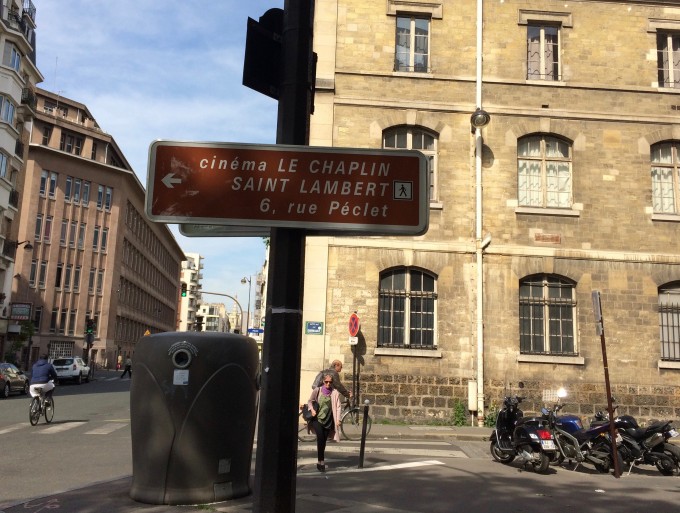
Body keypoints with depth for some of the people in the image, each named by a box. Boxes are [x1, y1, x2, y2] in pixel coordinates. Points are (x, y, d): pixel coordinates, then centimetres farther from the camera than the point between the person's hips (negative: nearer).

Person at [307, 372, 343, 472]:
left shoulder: (335, 393, -2)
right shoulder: (317, 390, -1)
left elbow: (338, 407, -1)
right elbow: (310, 401, 10)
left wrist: (338, 419, -10)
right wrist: (312, 409, -8)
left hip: (328, 420, 1)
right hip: (317, 419, -1)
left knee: (323, 441, 6)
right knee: (320, 438, -19)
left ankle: (320, 462, 23)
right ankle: (321, 461, -13)